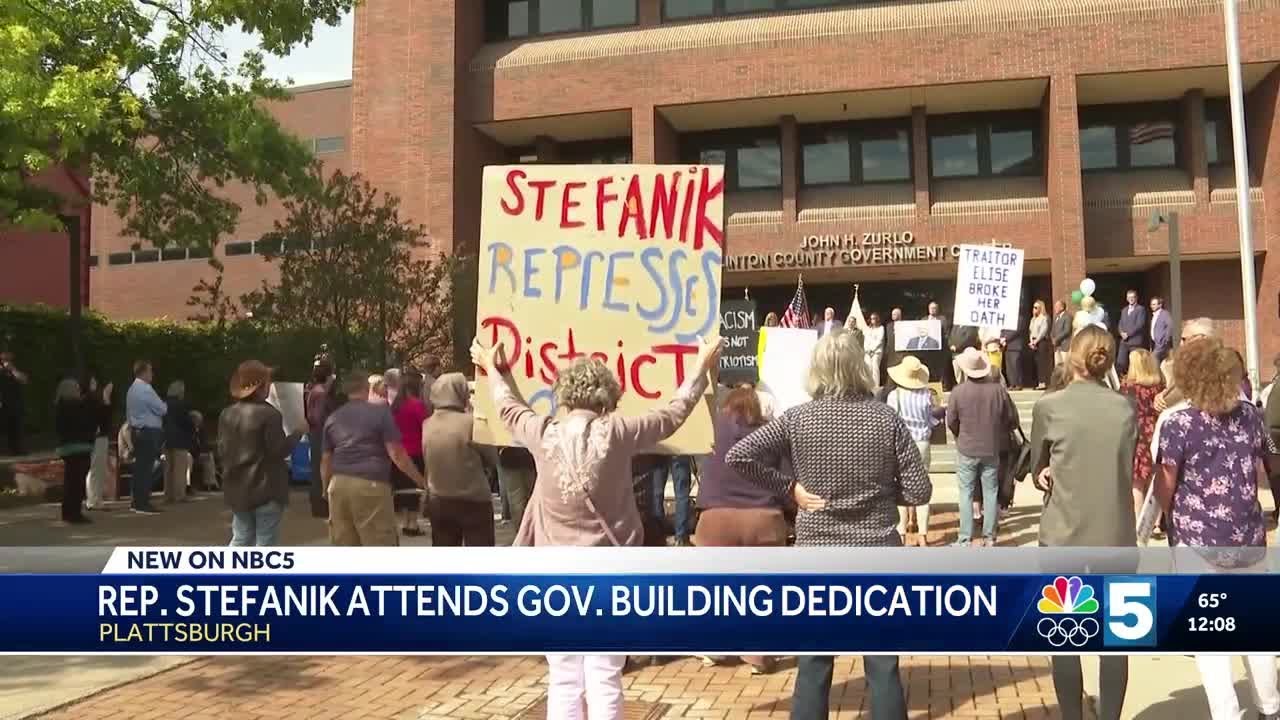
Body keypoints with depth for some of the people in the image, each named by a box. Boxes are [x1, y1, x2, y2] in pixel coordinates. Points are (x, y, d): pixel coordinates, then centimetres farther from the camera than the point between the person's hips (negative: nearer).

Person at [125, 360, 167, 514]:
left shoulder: (132, 389, 14)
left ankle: (137, 502, 17)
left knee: (140, 466, 12)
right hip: (149, 432, -10)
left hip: (137, 431, 10)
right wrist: (164, 404, 10)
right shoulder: (146, 389, -16)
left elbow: (128, 412, 20)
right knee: (147, 468, -7)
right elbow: (162, 409, -13)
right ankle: (143, 504, -7)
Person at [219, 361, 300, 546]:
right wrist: (298, 433, -1)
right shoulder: (269, 414, -17)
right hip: (266, 489, -6)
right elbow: (279, 450, -15)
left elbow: (222, 451, 10)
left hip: (238, 488, 7)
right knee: (265, 543, 2)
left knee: (240, 540, 15)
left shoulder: (227, 414, 5)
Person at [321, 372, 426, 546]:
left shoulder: (333, 418, 15)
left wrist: (326, 488, 31)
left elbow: (326, 460, 16)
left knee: (343, 544, 11)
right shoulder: (380, 412, 0)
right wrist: (422, 481, -1)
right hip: (371, 483, -5)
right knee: (380, 544, 0)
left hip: (339, 484, 5)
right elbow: (396, 454, -6)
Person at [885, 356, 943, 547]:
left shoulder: (893, 395, -12)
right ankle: (922, 534, 11)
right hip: (922, 444, 2)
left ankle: (902, 533, 10)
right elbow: (933, 420, 0)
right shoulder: (926, 395, -8)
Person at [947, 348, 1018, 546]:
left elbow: (951, 422, -4)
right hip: (992, 450, 2)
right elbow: (1012, 419, 2)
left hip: (966, 450, -2)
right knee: (991, 493, 12)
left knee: (966, 494, 5)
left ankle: (965, 538, 5)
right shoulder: (998, 389, -8)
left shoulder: (958, 392, -14)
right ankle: (989, 536, 16)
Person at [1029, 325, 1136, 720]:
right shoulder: (1126, 408, 1)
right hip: (1117, 535, 3)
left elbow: (1037, 471, 3)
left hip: (1064, 536, -2)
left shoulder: (1049, 405, -8)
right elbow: (1126, 469, 11)